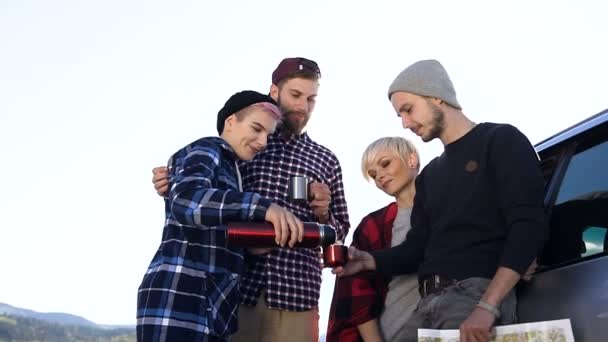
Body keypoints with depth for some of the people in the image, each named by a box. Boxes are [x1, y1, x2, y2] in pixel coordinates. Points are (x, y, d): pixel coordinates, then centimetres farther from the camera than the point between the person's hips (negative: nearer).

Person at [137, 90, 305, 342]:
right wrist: (264, 206, -35)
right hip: (178, 300, -9)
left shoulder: (229, 170, 26)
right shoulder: (205, 152, -3)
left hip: (214, 307, 9)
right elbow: (185, 200, -26)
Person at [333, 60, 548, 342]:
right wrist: (369, 260, 0)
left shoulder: (501, 141, 2)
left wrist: (487, 306, -21)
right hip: (429, 302, 7)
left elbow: (528, 227, -11)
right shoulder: (429, 175, 23)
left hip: (477, 293, -6)